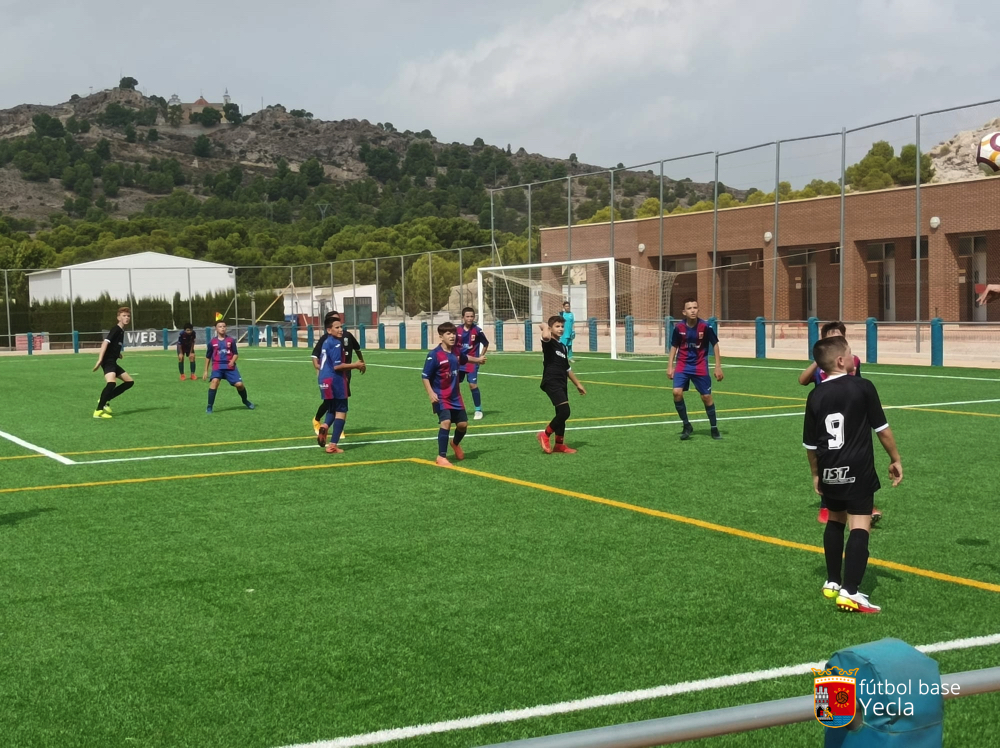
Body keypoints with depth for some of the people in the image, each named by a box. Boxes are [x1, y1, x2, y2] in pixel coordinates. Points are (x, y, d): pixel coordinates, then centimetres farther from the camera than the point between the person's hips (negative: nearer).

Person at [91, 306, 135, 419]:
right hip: (108, 361, -10)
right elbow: (105, 342, -24)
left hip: (113, 362, 10)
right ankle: (98, 411, -28)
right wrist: (99, 360, -33)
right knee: (111, 383, -31)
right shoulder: (115, 329, -12)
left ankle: (104, 401, 14)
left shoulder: (121, 331, 16)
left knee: (129, 382, 16)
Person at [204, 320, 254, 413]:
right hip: (217, 367, -1)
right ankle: (209, 406, -21)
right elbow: (208, 357, 13)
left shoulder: (231, 340, 4)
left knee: (239, 384, -7)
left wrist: (232, 361, -14)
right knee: (214, 381, -27)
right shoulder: (212, 342, 5)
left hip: (230, 367, 1)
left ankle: (245, 401, 25)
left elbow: (236, 354, 8)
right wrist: (206, 371, 12)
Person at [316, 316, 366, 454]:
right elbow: (337, 366, -22)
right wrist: (356, 365, -12)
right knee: (341, 411, 1)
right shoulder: (336, 344, -15)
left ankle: (325, 426, -9)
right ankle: (333, 445, -4)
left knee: (332, 409, 24)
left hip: (325, 380, 9)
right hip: (335, 380, -8)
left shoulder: (326, 342, 15)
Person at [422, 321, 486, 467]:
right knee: (446, 422, -24)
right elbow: (425, 376, -17)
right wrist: (431, 393, -27)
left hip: (455, 396, 7)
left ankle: (455, 444, 44)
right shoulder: (434, 355, -19)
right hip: (441, 397, -7)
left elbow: (464, 358, 27)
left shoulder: (456, 351, 2)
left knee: (463, 423, 11)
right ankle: (441, 457, -14)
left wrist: (477, 360, 42)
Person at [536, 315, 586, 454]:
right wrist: (544, 328, -11)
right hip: (551, 383, -9)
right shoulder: (549, 343, -7)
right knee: (565, 411, -17)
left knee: (562, 413, 12)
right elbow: (546, 336, -33)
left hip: (561, 384, 9)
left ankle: (559, 444, 22)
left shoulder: (563, 347, 17)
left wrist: (578, 384, 30)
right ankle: (545, 435, -2)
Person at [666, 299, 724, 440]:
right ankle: (687, 426, 2)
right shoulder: (679, 327, -9)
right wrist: (670, 366, 2)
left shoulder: (705, 327, -15)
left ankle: (714, 428, 21)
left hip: (700, 366, -1)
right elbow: (674, 346, 6)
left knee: (706, 396, 3)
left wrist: (718, 367, -6)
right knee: (677, 393, -16)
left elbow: (715, 345, -4)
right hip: (682, 365, 1)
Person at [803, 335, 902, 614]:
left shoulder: (815, 396, 3)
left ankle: (833, 582, 31)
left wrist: (816, 474, 21)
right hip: (858, 470, -5)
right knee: (860, 526, -6)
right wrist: (895, 459, 10)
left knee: (835, 520, 23)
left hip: (829, 471, 5)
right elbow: (882, 428, -3)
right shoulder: (863, 387, -8)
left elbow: (810, 444, 7)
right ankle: (849, 592, -17)